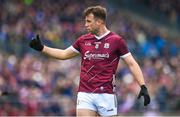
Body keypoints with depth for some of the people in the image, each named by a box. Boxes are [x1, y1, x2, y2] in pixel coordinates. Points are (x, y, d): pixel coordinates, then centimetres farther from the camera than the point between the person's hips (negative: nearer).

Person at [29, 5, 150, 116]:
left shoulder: (116, 41, -3)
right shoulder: (83, 40, 9)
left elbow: (132, 64, -1)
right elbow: (64, 54, 22)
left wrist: (143, 86, -9)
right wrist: (42, 48, 17)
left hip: (106, 95, -3)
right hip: (85, 95, 3)